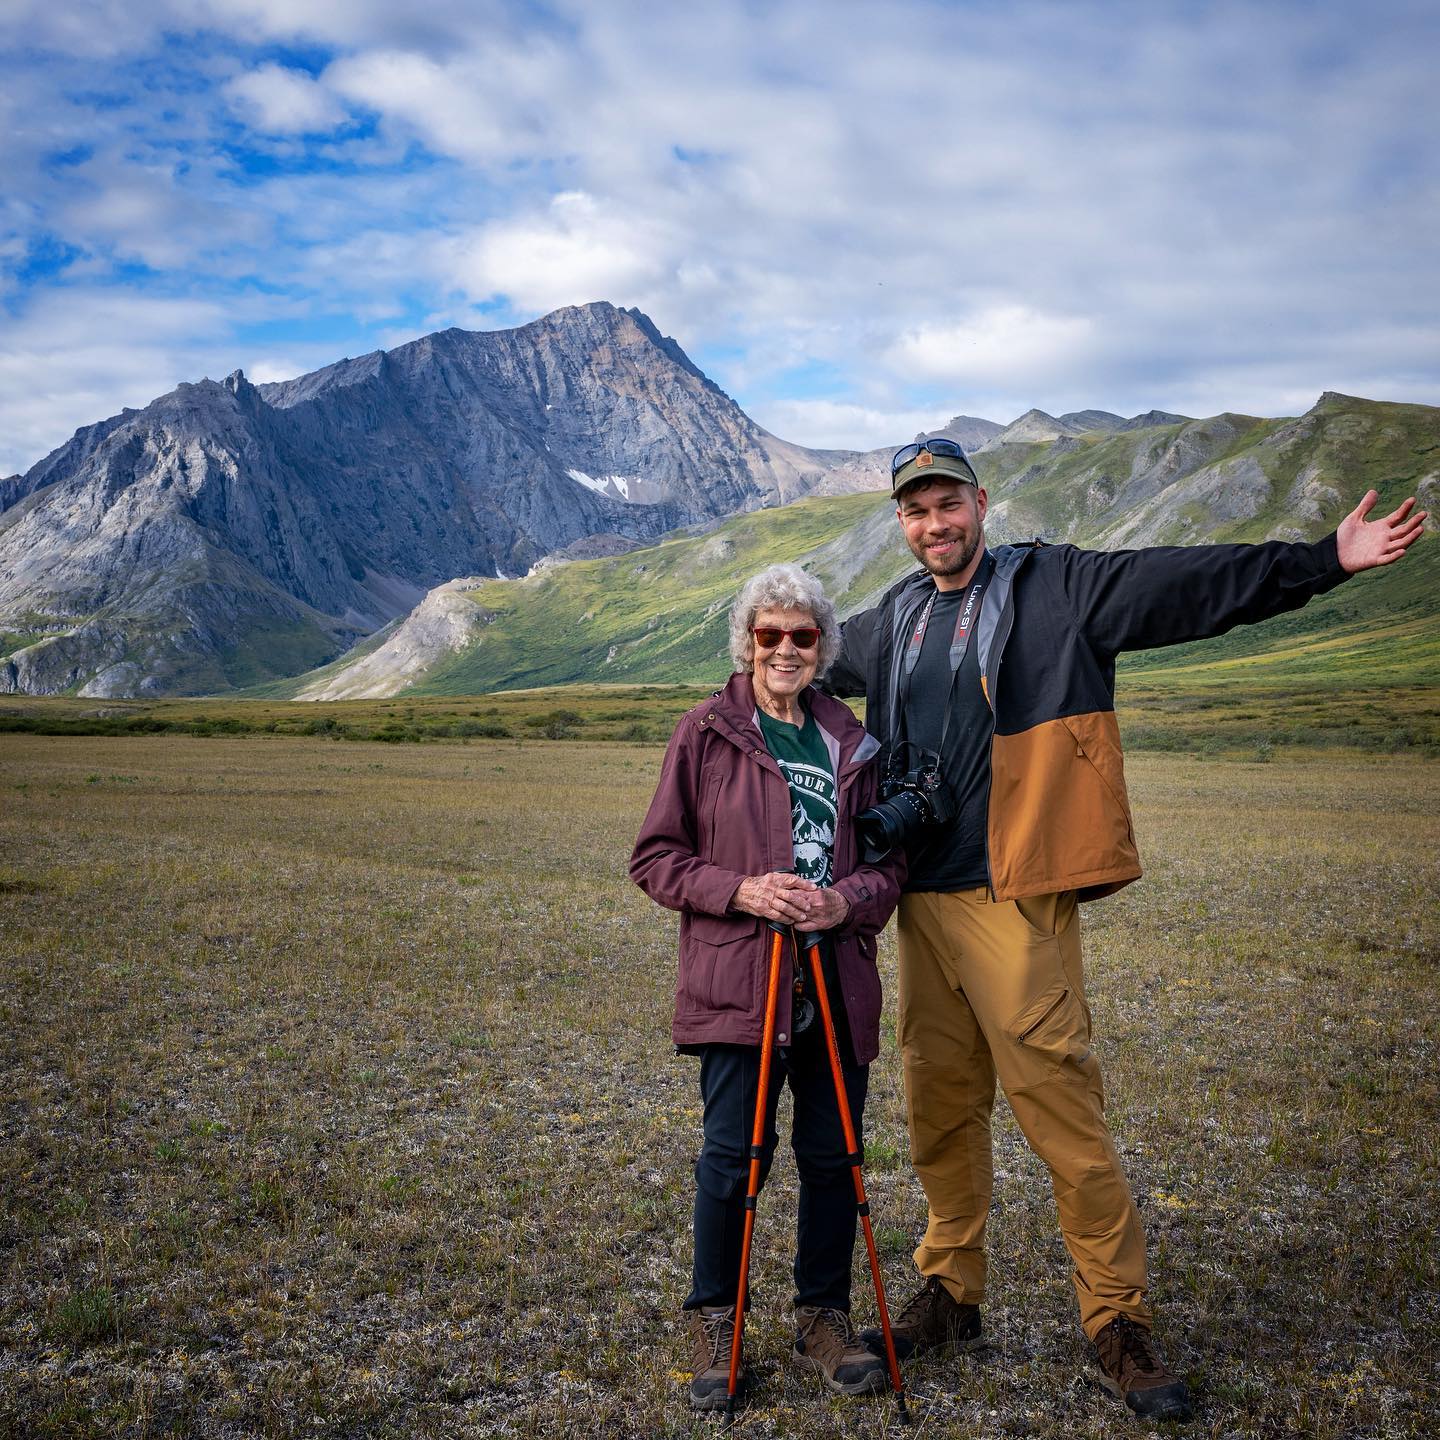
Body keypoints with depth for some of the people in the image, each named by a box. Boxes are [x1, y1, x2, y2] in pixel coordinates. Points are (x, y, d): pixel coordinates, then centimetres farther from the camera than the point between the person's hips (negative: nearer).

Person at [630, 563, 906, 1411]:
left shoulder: (852, 741, 10)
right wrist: (741, 892, -15)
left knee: (833, 1154, 8)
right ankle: (715, 1323, 19)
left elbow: (891, 860, 12)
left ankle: (825, 1318, 26)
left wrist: (848, 900, -9)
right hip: (738, 982, -3)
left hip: (838, 981, 3)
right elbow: (656, 859, 0)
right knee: (733, 1154, -1)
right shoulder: (706, 734, 0)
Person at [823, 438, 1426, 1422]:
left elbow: (1187, 583, -11)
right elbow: (823, 659, 37)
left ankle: (1120, 1321, 10)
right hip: (923, 899, 5)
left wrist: (1323, 562, -19)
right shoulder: (893, 621, 15)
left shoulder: (1056, 588, -1)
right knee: (940, 1107, 12)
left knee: (1059, 1103, -5)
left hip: (1015, 899, -5)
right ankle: (952, 1294, 28)